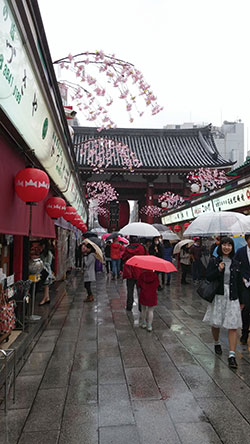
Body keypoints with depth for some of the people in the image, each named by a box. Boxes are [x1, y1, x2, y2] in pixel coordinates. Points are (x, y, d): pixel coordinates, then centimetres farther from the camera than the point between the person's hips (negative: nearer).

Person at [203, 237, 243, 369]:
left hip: (232, 297, 1)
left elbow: (239, 283, 9)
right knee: (215, 323, 11)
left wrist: (241, 301, 11)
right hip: (218, 296, -1)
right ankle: (217, 343, 38)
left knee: (233, 326, -4)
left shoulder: (235, 263, 6)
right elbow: (208, 277, -8)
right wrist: (219, 270, -21)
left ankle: (232, 355, 1)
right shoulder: (214, 261, -1)